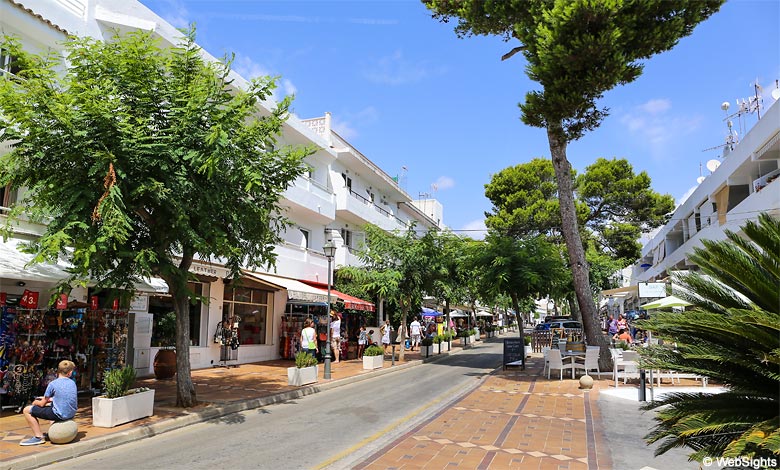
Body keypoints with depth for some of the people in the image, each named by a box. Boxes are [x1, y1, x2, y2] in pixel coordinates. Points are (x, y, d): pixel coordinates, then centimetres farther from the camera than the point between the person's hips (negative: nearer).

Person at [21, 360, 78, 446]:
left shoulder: (53, 384, -10)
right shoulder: (72, 383, 5)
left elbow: (42, 404, -2)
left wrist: (36, 402, 19)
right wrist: (50, 399, 24)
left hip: (59, 415, -7)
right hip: (71, 414, 7)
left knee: (27, 410, 5)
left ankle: (38, 437, 5)